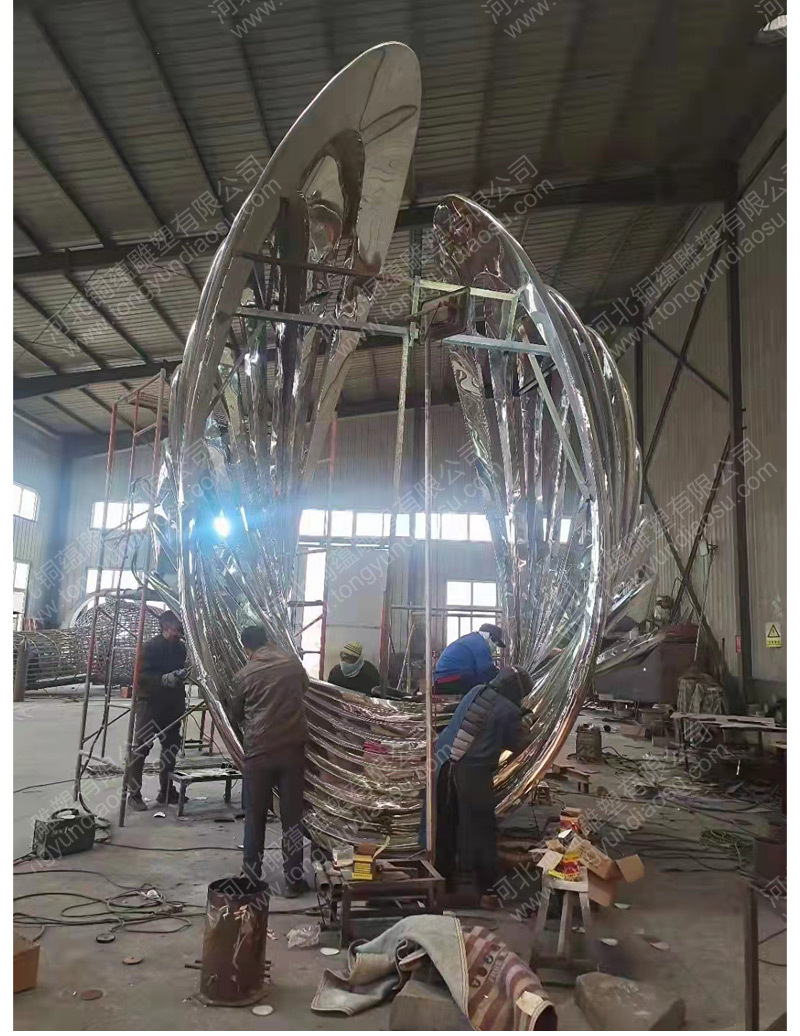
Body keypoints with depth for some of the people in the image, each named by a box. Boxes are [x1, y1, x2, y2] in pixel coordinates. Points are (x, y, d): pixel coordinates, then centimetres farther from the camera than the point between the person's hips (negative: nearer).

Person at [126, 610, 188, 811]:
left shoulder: (180, 647, 7)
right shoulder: (151, 647, -12)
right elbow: (141, 675, -17)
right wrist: (165, 678, -29)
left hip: (172, 705, 7)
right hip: (149, 703, -7)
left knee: (171, 747, 11)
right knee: (141, 748, -4)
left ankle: (166, 791, 23)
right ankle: (134, 793, 6)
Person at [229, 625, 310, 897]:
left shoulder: (244, 675, -5)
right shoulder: (293, 664, 1)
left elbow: (234, 715, 8)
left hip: (259, 750, -2)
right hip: (292, 748, 2)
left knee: (255, 815, 13)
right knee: (292, 815, 9)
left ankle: (252, 875, 23)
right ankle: (294, 879, 14)